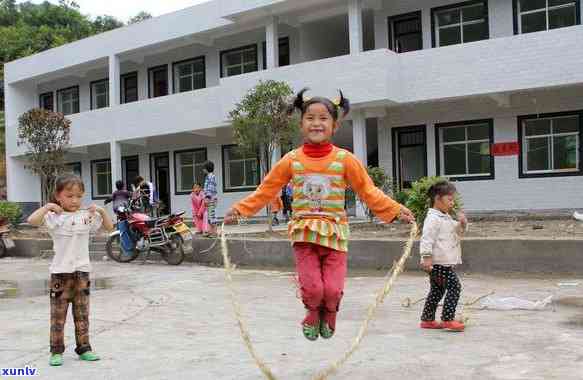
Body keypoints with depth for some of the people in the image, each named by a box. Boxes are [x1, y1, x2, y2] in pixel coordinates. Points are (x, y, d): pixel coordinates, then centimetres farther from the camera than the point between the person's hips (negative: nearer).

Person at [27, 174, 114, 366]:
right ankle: (56, 351, 13)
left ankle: (84, 348, 19)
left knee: (82, 314, 10)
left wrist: (101, 211, -3)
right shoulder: (54, 216, -6)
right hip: (60, 272, -3)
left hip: (82, 271, 3)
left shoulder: (87, 216, 4)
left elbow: (109, 227, 9)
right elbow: (32, 220, -21)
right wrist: (47, 207, -20)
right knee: (58, 315, 3)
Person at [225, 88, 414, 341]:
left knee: (333, 290, -6)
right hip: (304, 234, 0)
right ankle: (313, 315, 28)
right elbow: (266, 190, 8)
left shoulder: (345, 159, -3)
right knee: (312, 288, -10)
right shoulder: (291, 160, 1)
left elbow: (368, 191, 2)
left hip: (334, 234, 0)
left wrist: (395, 210, -8)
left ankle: (328, 318, 31)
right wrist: (241, 208, 1)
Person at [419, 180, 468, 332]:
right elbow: (427, 238, -21)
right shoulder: (433, 218, -15)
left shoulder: (446, 217, 18)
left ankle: (427, 319, 23)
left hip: (445, 262, 11)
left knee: (437, 290, 15)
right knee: (454, 287, -11)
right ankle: (448, 319, -8)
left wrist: (462, 223, 8)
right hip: (439, 262, -11)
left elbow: (457, 231, 30)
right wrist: (426, 256, -27)